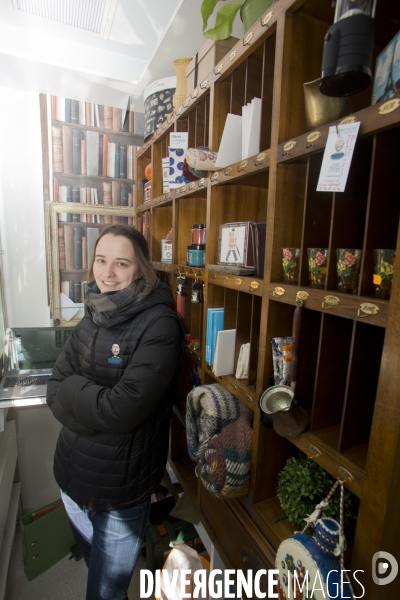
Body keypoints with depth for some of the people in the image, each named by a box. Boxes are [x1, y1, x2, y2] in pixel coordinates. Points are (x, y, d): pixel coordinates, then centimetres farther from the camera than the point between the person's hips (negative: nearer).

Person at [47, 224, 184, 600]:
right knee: (95, 566, 31)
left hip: (122, 491, -6)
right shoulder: (92, 319, -1)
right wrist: (97, 402, -21)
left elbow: (125, 408, -28)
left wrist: (73, 390, -14)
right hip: (73, 474, 6)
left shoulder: (159, 325, -22)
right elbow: (54, 391, -4)